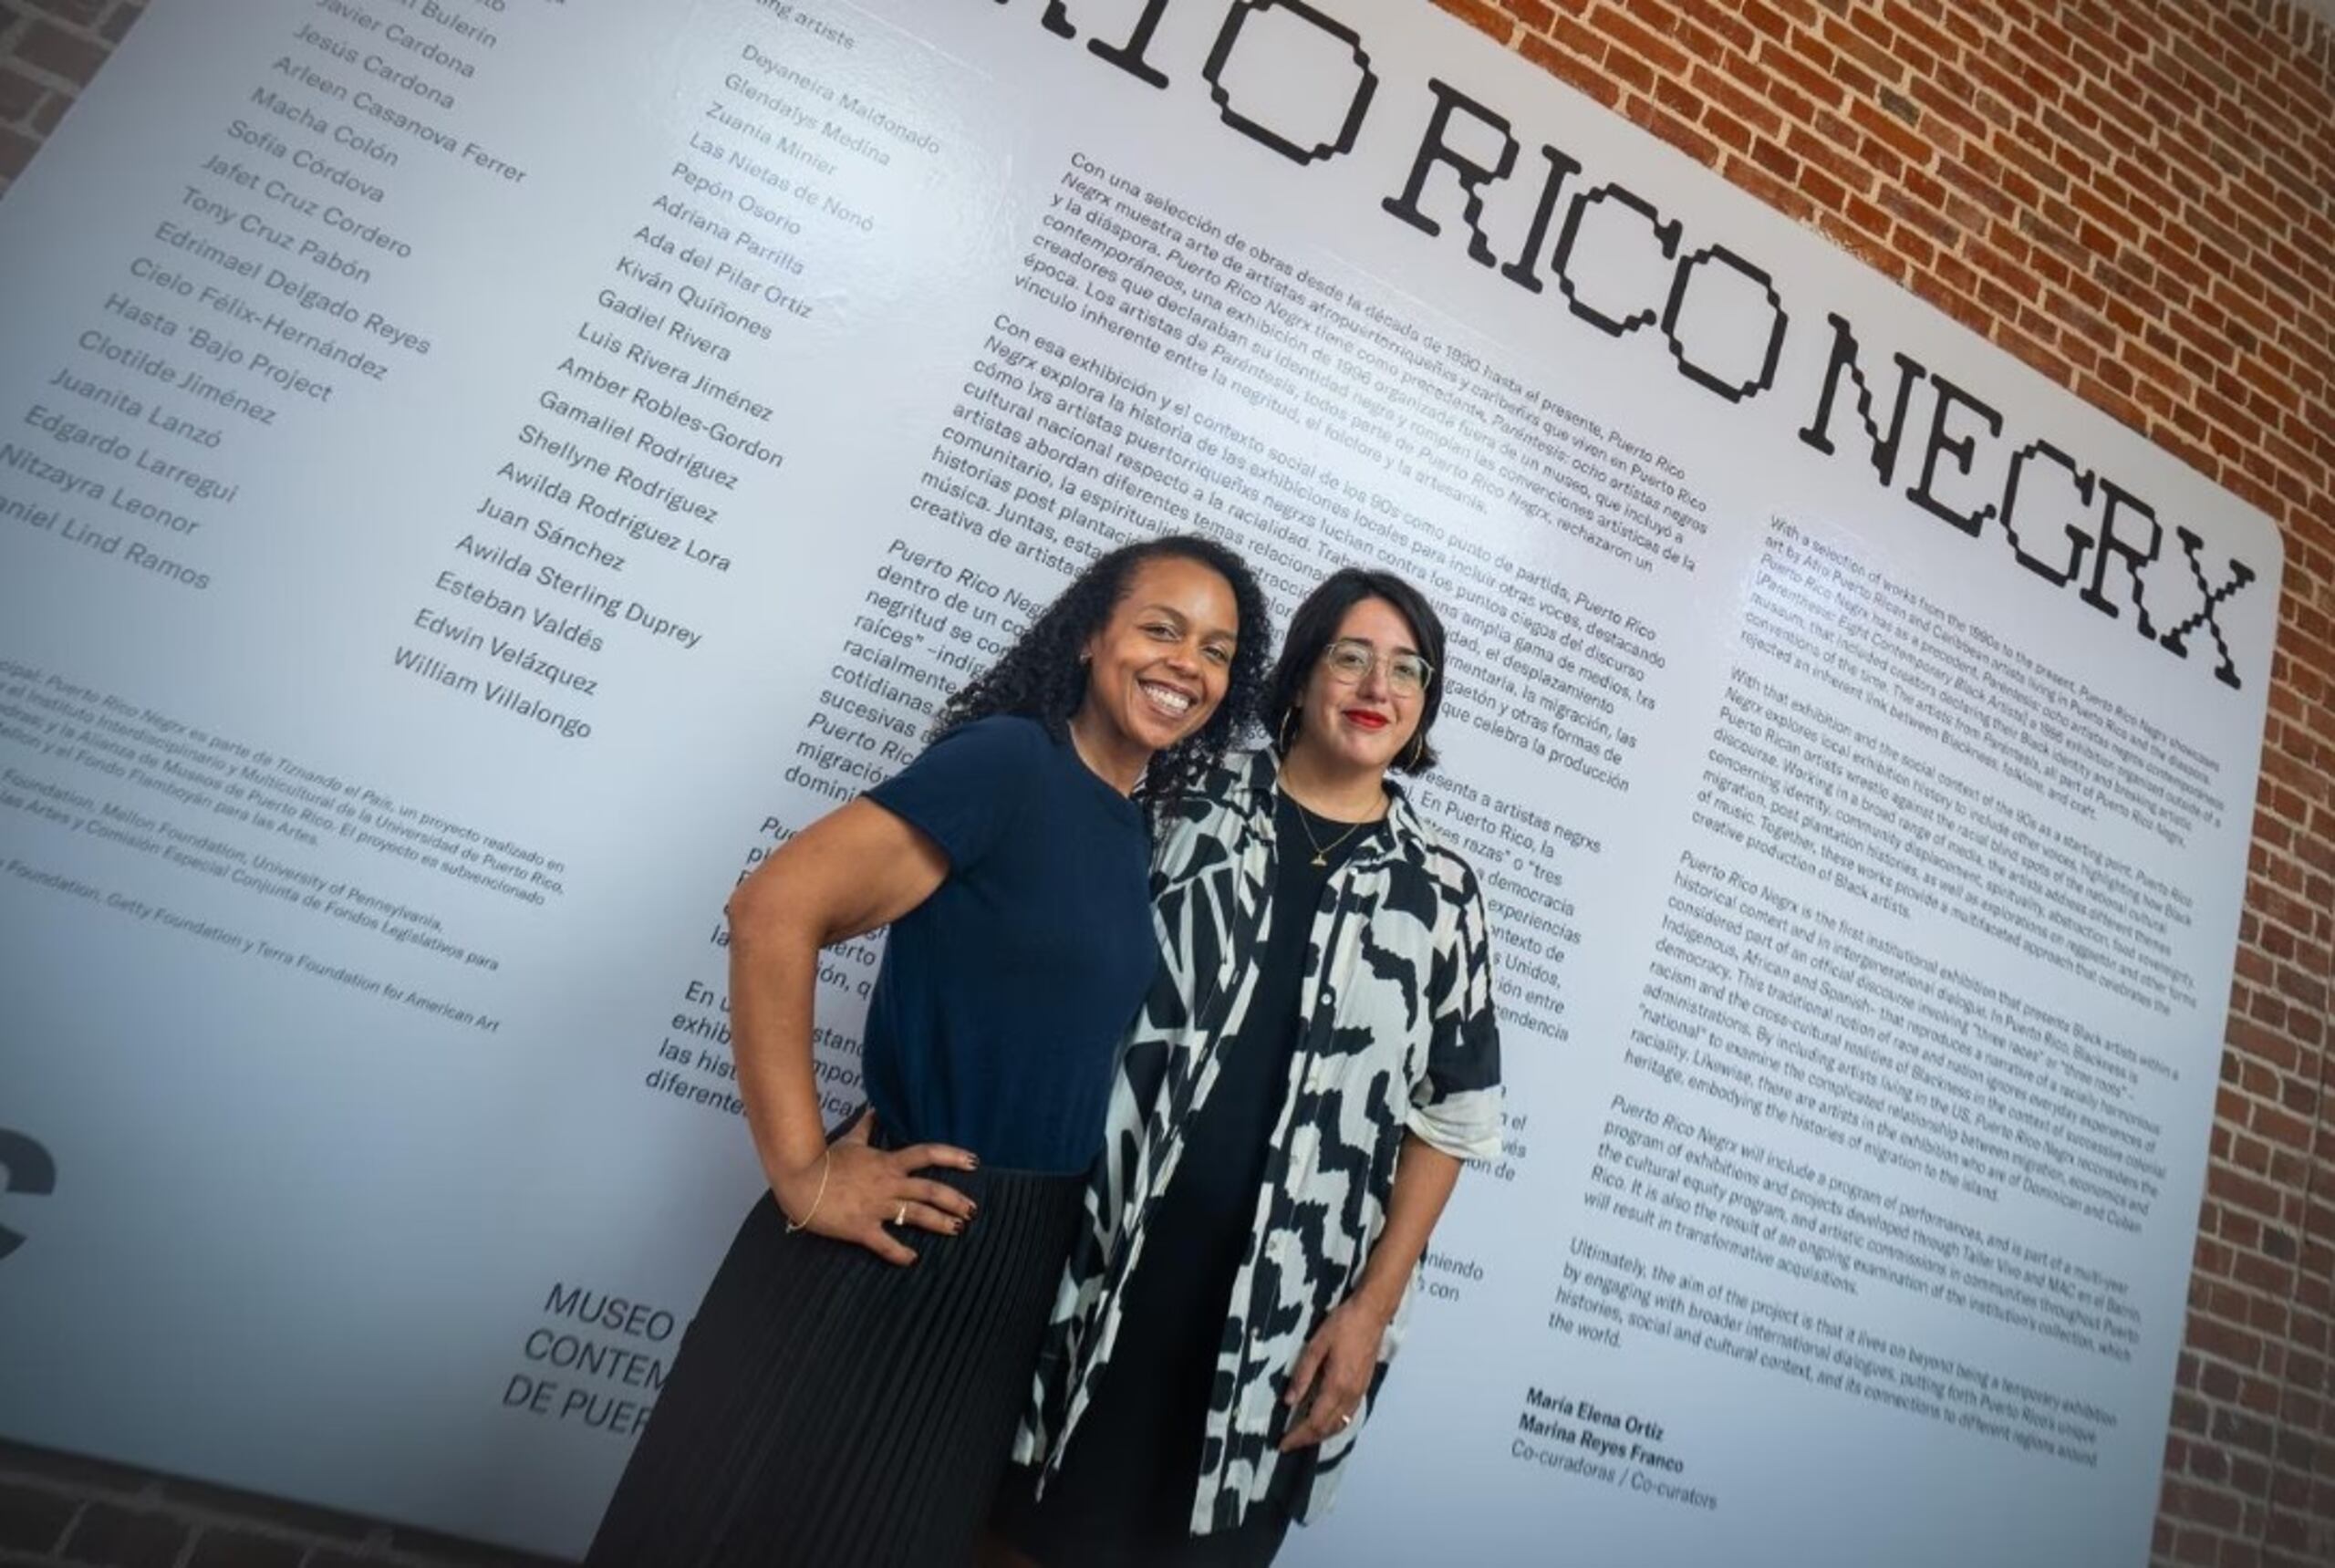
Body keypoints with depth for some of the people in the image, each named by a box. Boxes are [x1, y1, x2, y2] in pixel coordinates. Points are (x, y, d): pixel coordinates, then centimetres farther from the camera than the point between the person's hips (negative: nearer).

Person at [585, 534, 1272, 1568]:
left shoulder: (1146, 835, 5)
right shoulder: (1008, 757, -17)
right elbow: (773, 910, -23)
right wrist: (802, 1172, -21)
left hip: (1021, 1251, 7)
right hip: (899, 1230, -7)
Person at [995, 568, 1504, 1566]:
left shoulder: (1438, 892, 1)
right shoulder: (1192, 810, 0)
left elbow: (1452, 1113, 4)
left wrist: (1373, 1306, -1)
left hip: (1288, 1302, 1)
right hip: (1104, 1258, 0)